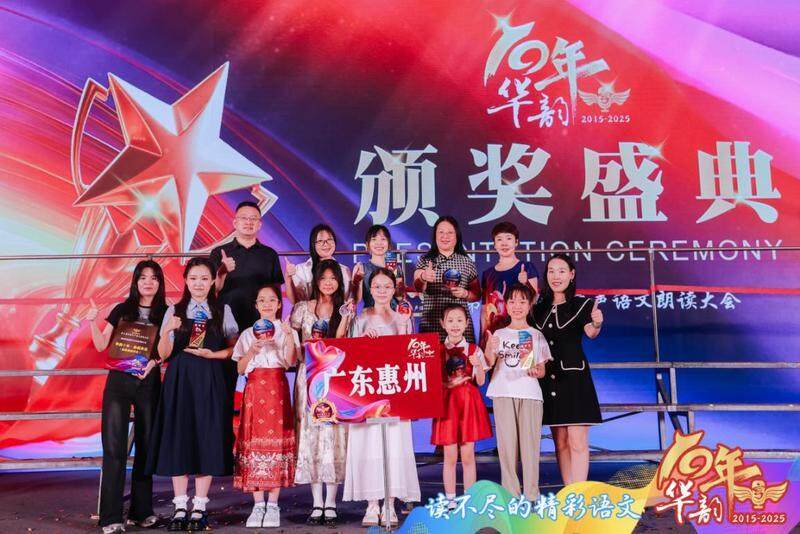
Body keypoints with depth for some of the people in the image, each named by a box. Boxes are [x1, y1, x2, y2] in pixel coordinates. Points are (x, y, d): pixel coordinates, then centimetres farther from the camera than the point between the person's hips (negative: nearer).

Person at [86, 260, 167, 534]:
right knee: (114, 447, -6)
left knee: (145, 446, 5)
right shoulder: (121, 310, 8)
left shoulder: (166, 314, 5)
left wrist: (153, 362, -15)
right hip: (118, 381, 0)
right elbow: (101, 346, 6)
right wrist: (92, 322, -9)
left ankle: (141, 511, 16)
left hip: (149, 383, 0)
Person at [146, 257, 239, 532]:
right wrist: (167, 331, -15)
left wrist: (211, 354, -11)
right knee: (178, 439, 1)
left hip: (210, 382, -1)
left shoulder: (223, 311, 6)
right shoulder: (174, 311, 7)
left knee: (207, 439, 0)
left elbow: (234, 348, 5)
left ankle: (199, 507, 10)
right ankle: (180, 507, 11)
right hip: (179, 380, 1)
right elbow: (164, 354, 3)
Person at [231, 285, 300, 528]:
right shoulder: (248, 334, 15)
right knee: (254, 440, -4)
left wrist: (289, 336, -16)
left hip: (277, 390, -1)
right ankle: (258, 504, 3)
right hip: (254, 390, 2)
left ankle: (273, 505, 0)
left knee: (277, 439, -7)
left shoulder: (287, 331, 11)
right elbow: (240, 369, 9)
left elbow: (290, 361, -5)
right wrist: (253, 350, -6)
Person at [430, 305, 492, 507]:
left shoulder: (474, 350, 4)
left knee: (468, 455, 3)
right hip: (447, 403, 0)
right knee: (450, 456, 2)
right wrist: (448, 384, -14)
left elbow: (480, 381, 0)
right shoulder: (437, 351, 4)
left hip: (469, 403, 0)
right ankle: (450, 502, 11)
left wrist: (478, 365, -18)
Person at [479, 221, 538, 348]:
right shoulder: (487, 274, 11)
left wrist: (525, 283, -21)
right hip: (493, 331, 3)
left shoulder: (526, 268, 3)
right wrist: (482, 336, 8)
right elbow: (484, 309, 13)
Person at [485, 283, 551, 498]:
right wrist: (489, 350, -22)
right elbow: (489, 363, -1)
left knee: (530, 442, -3)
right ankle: (510, 495, 8)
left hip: (529, 393, 0)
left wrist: (535, 372, -13)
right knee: (506, 443, 0)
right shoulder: (499, 334, 11)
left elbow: (542, 369, 11)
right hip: (503, 393, 0)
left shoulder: (536, 335, 11)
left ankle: (531, 495, 6)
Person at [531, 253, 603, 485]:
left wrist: (597, 324, -43)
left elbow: (590, 332, -19)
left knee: (577, 442, -6)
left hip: (574, 377, -4)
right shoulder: (538, 309, 10)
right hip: (549, 379, 4)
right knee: (560, 443, 10)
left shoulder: (582, 305, -3)